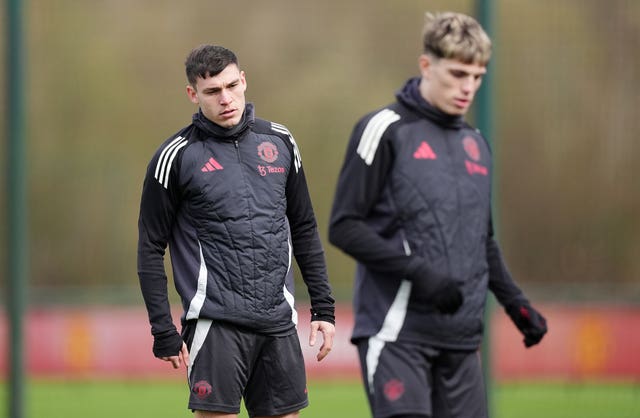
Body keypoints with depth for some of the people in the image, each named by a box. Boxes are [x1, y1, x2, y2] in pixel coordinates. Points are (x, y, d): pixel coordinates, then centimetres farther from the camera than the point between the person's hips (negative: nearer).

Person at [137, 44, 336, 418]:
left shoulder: (279, 142, 11)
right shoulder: (177, 156, -3)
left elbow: (304, 230, 18)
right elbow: (151, 248, -1)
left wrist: (323, 307, 12)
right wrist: (164, 333, -6)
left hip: (278, 319, 5)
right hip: (216, 321, -5)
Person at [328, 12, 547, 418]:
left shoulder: (475, 144, 18)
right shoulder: (386, 130, -3)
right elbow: (344, 227, -8)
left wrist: (516, 303, 14)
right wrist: (418, 272, -17)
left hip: (460, 338, 7)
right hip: (397, 331, -6)